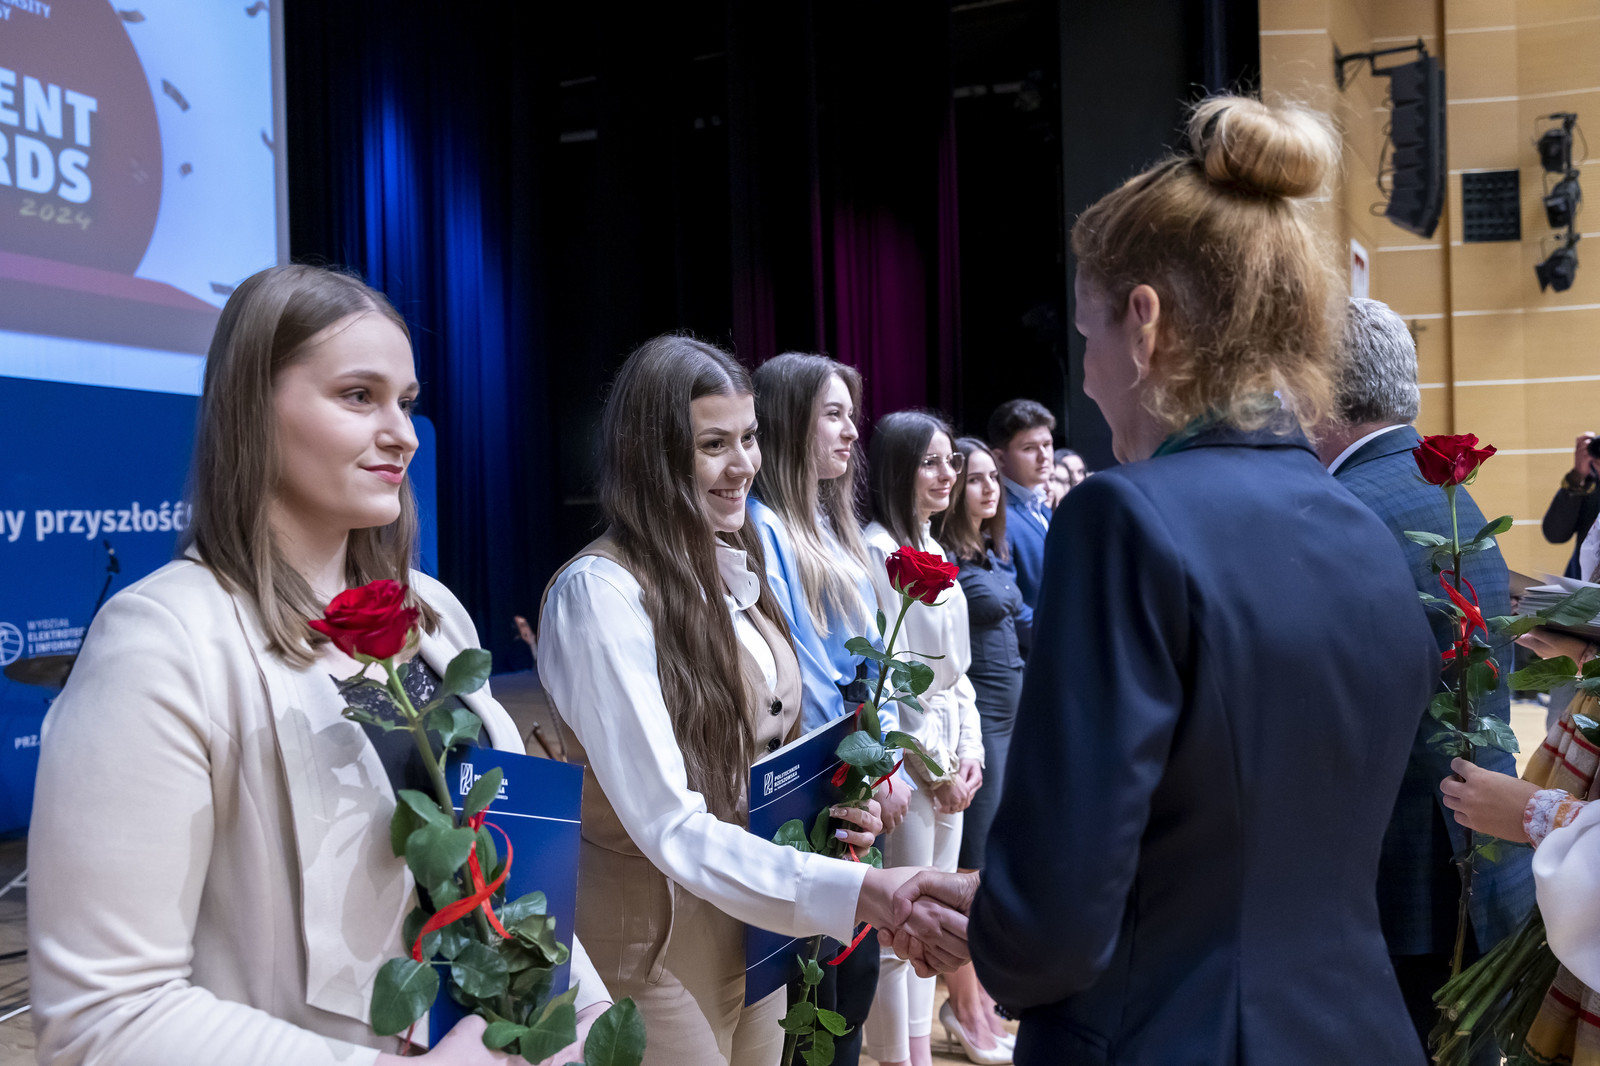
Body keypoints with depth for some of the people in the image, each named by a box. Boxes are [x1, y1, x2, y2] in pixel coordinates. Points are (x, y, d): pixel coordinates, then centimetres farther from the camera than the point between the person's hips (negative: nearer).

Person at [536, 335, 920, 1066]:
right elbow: (670, 828, -26)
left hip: (759, 918, 7)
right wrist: (858, 891, -33)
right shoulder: (600, 591, -21)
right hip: (661, 941, -7)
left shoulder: (729, 568, 3)